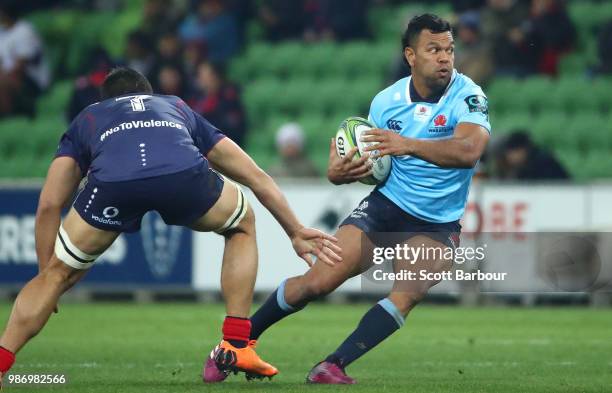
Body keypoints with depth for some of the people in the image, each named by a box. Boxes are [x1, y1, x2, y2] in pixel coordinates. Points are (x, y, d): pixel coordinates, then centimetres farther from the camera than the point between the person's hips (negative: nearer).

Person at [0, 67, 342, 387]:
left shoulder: (86, 120, 40)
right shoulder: (178, 108, 44)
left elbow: (49, 205, 31)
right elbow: (256, 177, 46)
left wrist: (48, 275, 40)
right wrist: (297, 232, 54)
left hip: (113, 183, -1)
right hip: (184, 175, 1)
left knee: (57, 274, 21)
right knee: (243, 225, 33)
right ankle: (237, 347, 26)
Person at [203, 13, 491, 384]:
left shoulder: (468, 95, -14)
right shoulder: (387, 101, 0)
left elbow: (470, 150, -33)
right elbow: (373, 163, 11)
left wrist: (408, 145, -44)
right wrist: (341, 171, -13)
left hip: (436, 226, -2)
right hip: (386, 205, 2)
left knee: (408, 294, -29)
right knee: (318, 281, -9)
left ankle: (332, 366, -26)